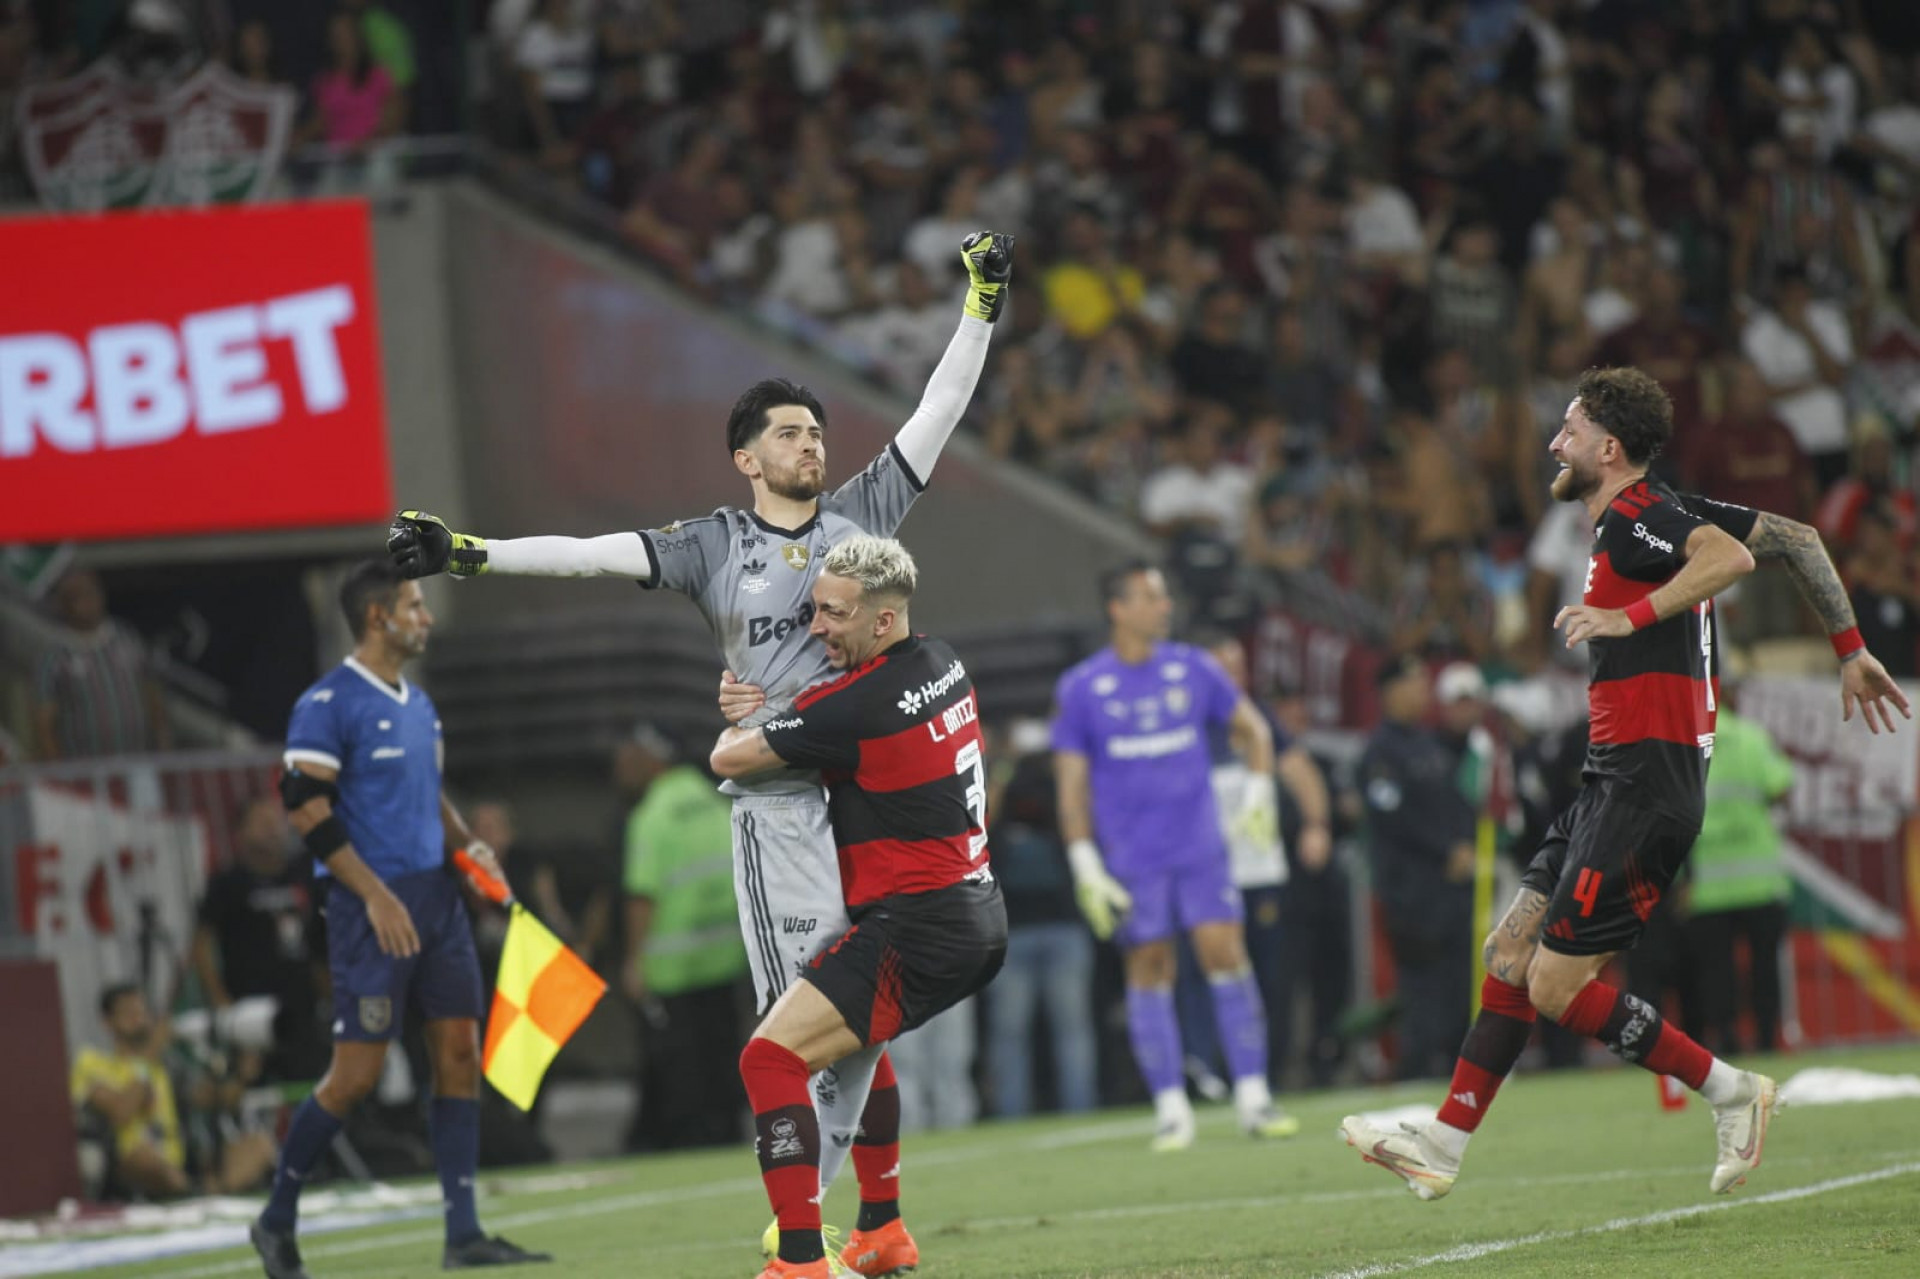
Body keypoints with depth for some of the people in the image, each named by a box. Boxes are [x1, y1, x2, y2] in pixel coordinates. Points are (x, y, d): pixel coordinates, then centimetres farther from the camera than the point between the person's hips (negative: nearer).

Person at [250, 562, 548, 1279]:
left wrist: (466, 846, 8)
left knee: (459, 1053, 1)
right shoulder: (329, 704, -10)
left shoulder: (417, 705, 16)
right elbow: (306, 809, -15)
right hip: (374, 906, -8)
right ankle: (276, 1221, 9)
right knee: (357, 1072, -7)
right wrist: (375, 895, -19)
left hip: (436, 897, 8)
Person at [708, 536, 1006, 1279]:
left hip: (916, 928, -10)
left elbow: (729, 759, -8)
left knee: (772, 1057, -15)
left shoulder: (856, 708, -20)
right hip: (981, 919, 10)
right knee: (855, 1038, 33)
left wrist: (737, 725, 17)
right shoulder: (941, 664, 8)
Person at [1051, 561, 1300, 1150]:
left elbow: (1251, 727, 17)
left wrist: (1259, 789, 2)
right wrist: (1085, 866, -6)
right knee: (1149, 969, -1)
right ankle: (1171, 1108, 5)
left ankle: (1252, 1098, -2)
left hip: (1200, 847, 2)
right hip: (1131, 856, -2)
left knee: (1226, 955, -6)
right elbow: (1071, 783, 0)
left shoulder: (1193, 669, 5)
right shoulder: (1080, 688, -2)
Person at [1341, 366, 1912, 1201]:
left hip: (1644, 782, -10)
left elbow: (1731, 558, -32)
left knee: (1557, 987, -9)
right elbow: (1795, 538, 21)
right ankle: (1443, 1146, 11)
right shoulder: (1661, 514, 16)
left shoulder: (1633, 519, -13)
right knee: (1510, 954, 9)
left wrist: (1632, 615, -32)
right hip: (1614, 781, 10)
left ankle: (1729, 1091, 1)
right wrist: (1850, 650, 25)